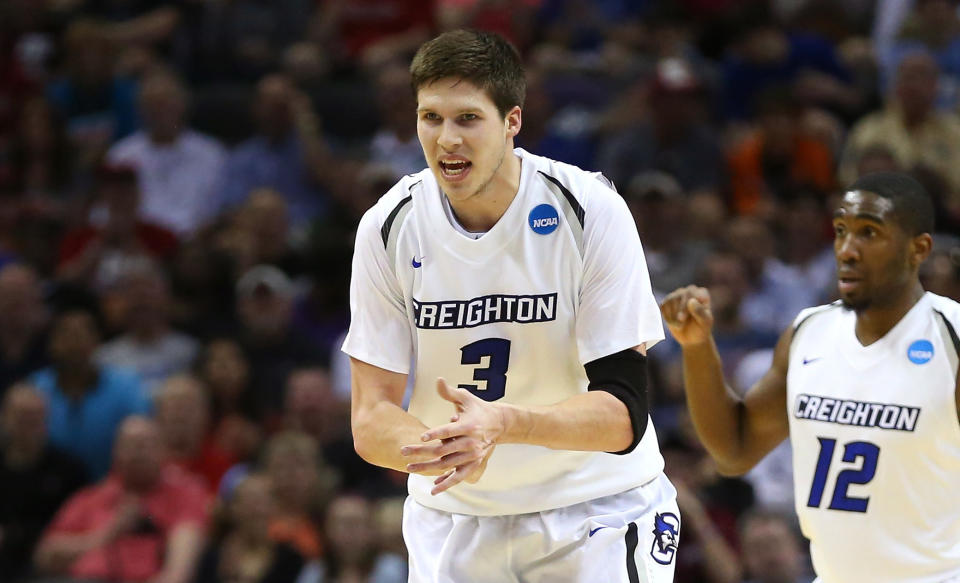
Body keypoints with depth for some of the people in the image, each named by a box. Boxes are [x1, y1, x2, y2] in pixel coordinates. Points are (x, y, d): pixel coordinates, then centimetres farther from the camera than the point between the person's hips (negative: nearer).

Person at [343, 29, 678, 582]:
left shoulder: (591, 211, -16)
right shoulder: (390, 228, -9)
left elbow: (623, 413, -19)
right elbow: (371, 421, -11)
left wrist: (502, 423, -37)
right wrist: (444, 451, -33)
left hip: (596, 510, -2)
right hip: (453, 514, 2)